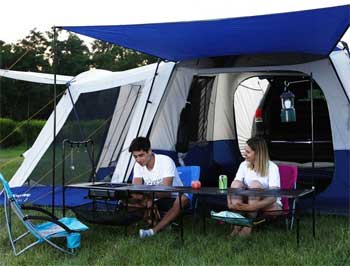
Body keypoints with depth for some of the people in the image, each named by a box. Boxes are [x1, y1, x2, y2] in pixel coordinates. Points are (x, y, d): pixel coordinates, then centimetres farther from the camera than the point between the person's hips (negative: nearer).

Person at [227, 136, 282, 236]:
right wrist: (230, 204, -31)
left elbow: (273, 196, -26)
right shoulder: (244, 165, -1)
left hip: (271, 205, -4)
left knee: (255, 184, -31)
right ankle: (237, 225, -29)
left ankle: (249, 225, -30)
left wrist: (252, 207, -40)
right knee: (236, 184, -22)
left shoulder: (272, 167, -15)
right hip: (248, 203, 4)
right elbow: (233, 186, -10)